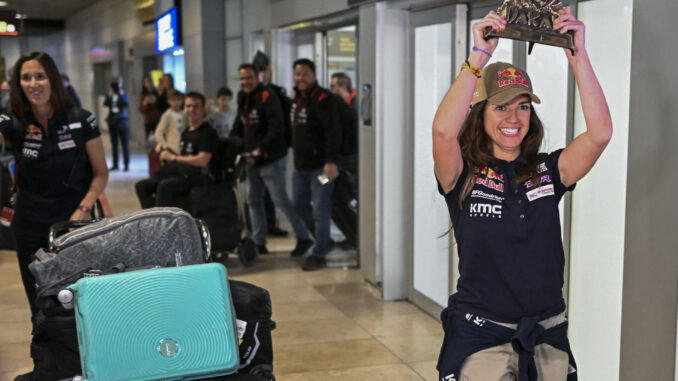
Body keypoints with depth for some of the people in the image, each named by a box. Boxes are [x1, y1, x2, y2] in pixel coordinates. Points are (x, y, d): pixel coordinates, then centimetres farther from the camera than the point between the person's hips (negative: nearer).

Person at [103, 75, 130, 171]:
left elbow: (126, 104, -15)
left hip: (122, 121, -3)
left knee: (125, 143, -4)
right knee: (114, 143, 7)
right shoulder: (109, 94, 5)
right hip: (112, 121, 3)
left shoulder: (124, 94, 0)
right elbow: (105, 103, -10)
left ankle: (126, 164, -1)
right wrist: (109, 96, -20)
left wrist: (121, 95, -22)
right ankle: (115, 164, 13)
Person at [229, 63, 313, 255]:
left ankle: (303, 237, 7)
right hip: (252, 160, 9)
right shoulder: (243, 99, 13)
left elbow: (276, 128, -22)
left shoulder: (268, 97, -14)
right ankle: (258, 243, 21)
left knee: (280, 199, -6)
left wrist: (261, 150, -27)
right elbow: (239, 127, 23)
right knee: (254, 200, 12)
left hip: (271, 159, -9)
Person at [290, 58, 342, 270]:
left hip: (320, 165, -9)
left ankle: (319, 254, 5)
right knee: (300, 205, 17)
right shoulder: (296, 98, 14)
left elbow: (333, 132, -21)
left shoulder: (322, 99, -13)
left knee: (320, 210, -3)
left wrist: (331, 161, -28)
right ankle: (323, 240, 33)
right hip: (300, 165, 9)